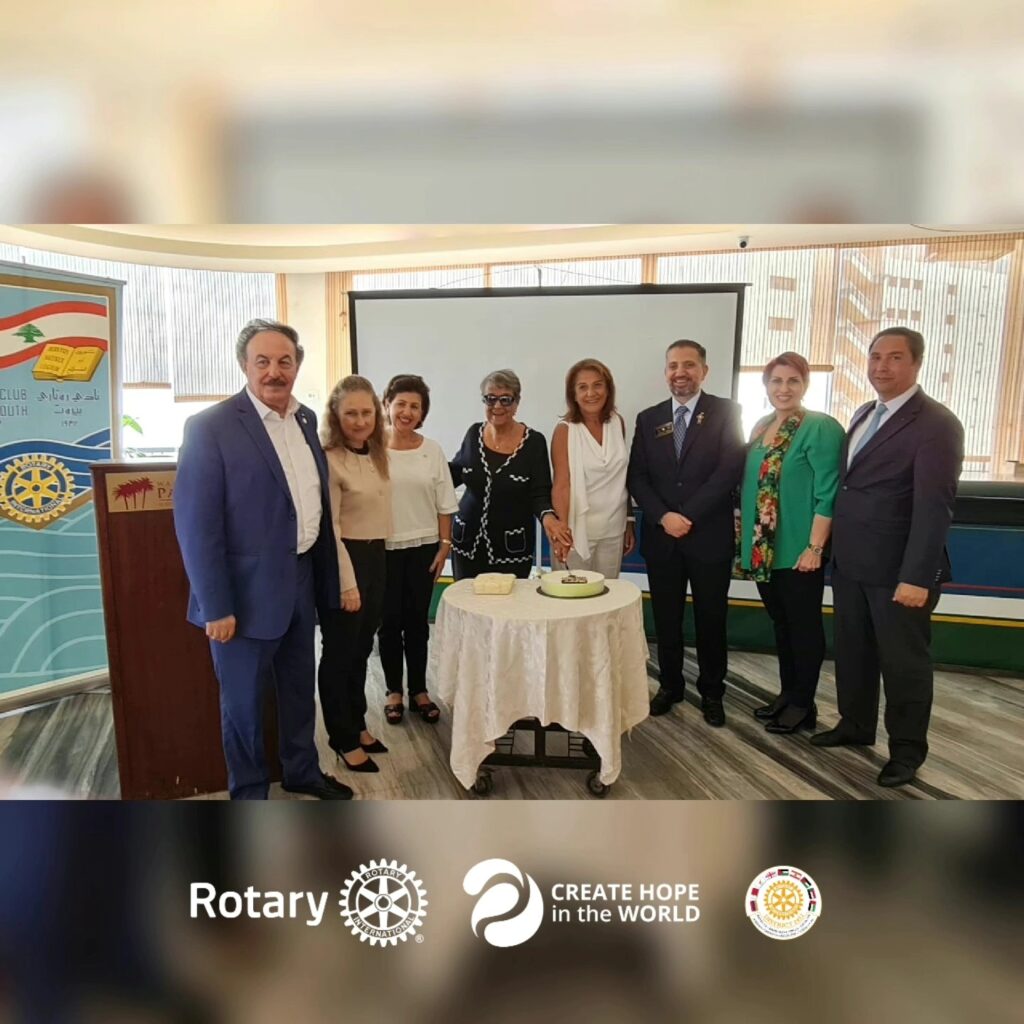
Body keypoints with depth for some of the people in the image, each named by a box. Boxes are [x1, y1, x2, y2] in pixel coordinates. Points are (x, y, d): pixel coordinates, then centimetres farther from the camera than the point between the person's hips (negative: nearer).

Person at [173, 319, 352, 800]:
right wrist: (216, 607, -17)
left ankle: (302, 771, 43)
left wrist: (324, 576, 9)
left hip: (302, 579, 6)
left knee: (300, 686, 22)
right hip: (247, 590, -6)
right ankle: (249, 794, 33)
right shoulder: (210, 426, -15)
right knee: (244, 701, 12)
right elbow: (195, 524, -16)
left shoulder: (306, 419, 6)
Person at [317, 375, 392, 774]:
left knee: (361, 649, 19)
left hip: (375, 558, 8)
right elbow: (329, 528, -19)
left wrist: (375, 559, 15)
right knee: (339, 652, 5)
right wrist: (346, 583, -19)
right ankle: (343, 738, 21)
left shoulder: (377, 454, 7)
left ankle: (357, 725, 35)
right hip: (344, 561, -8)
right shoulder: (329, 460, -18)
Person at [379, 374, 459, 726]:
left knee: (418, 620, 10)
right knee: (390, 621, 8)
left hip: (423, 547, 2)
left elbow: (445, 503, 4)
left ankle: (419, 690, 24)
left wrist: (445, 544, 0)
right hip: (384, 548, -2)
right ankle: (394, 691, 24)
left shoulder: (432, 450, 1)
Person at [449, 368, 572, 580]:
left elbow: (540, 494, -9)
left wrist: (547, 516, -29)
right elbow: (455, 473, 15)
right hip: (467, 541, 3)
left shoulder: (534, 442, -9)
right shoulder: (474, 433, 2)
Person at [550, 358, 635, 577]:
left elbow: (621, 478, 12)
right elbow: (561, 485, -14)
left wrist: (629, 522, 12)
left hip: (613, 530, 4)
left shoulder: (617, 423, 5)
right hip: (577, 529, -4)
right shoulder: (565, 430, -8)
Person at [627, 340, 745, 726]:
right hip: (661, 537, 3)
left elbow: (730, 471, -11)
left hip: (709, 535, -2)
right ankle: (670, 685, 29)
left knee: (711, 619, 9)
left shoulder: (726, 412, -1)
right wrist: (664, 517, -12)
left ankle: (711, 692, 26)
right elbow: (636, 477, 3)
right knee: (666, 618, 12)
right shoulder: (648, 419, 8)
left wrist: (688, 516, -15)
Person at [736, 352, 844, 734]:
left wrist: (815, 547, -19)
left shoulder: (821, 428, -11)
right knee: (781, 624, 16)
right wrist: (746, 539, 12)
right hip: (763, 548, 7)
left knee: (804, 625, 6)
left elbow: (827, 493, -15)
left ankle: (803, 704, 20)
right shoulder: (760, 427, 11)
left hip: (799, 550, -7)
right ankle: (787, 694, 30)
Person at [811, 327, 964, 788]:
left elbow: (933, 507, -19)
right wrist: (833, 549, 9)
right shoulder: (863, 415, 12)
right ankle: (855, 726, 37)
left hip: (897, 571, -7)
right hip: (850, 564, 7)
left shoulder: (937, 424, -13)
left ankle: (907, 750, 26)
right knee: (852, 652, 18)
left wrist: (916, 577, -23)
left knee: (903, 662, 8)